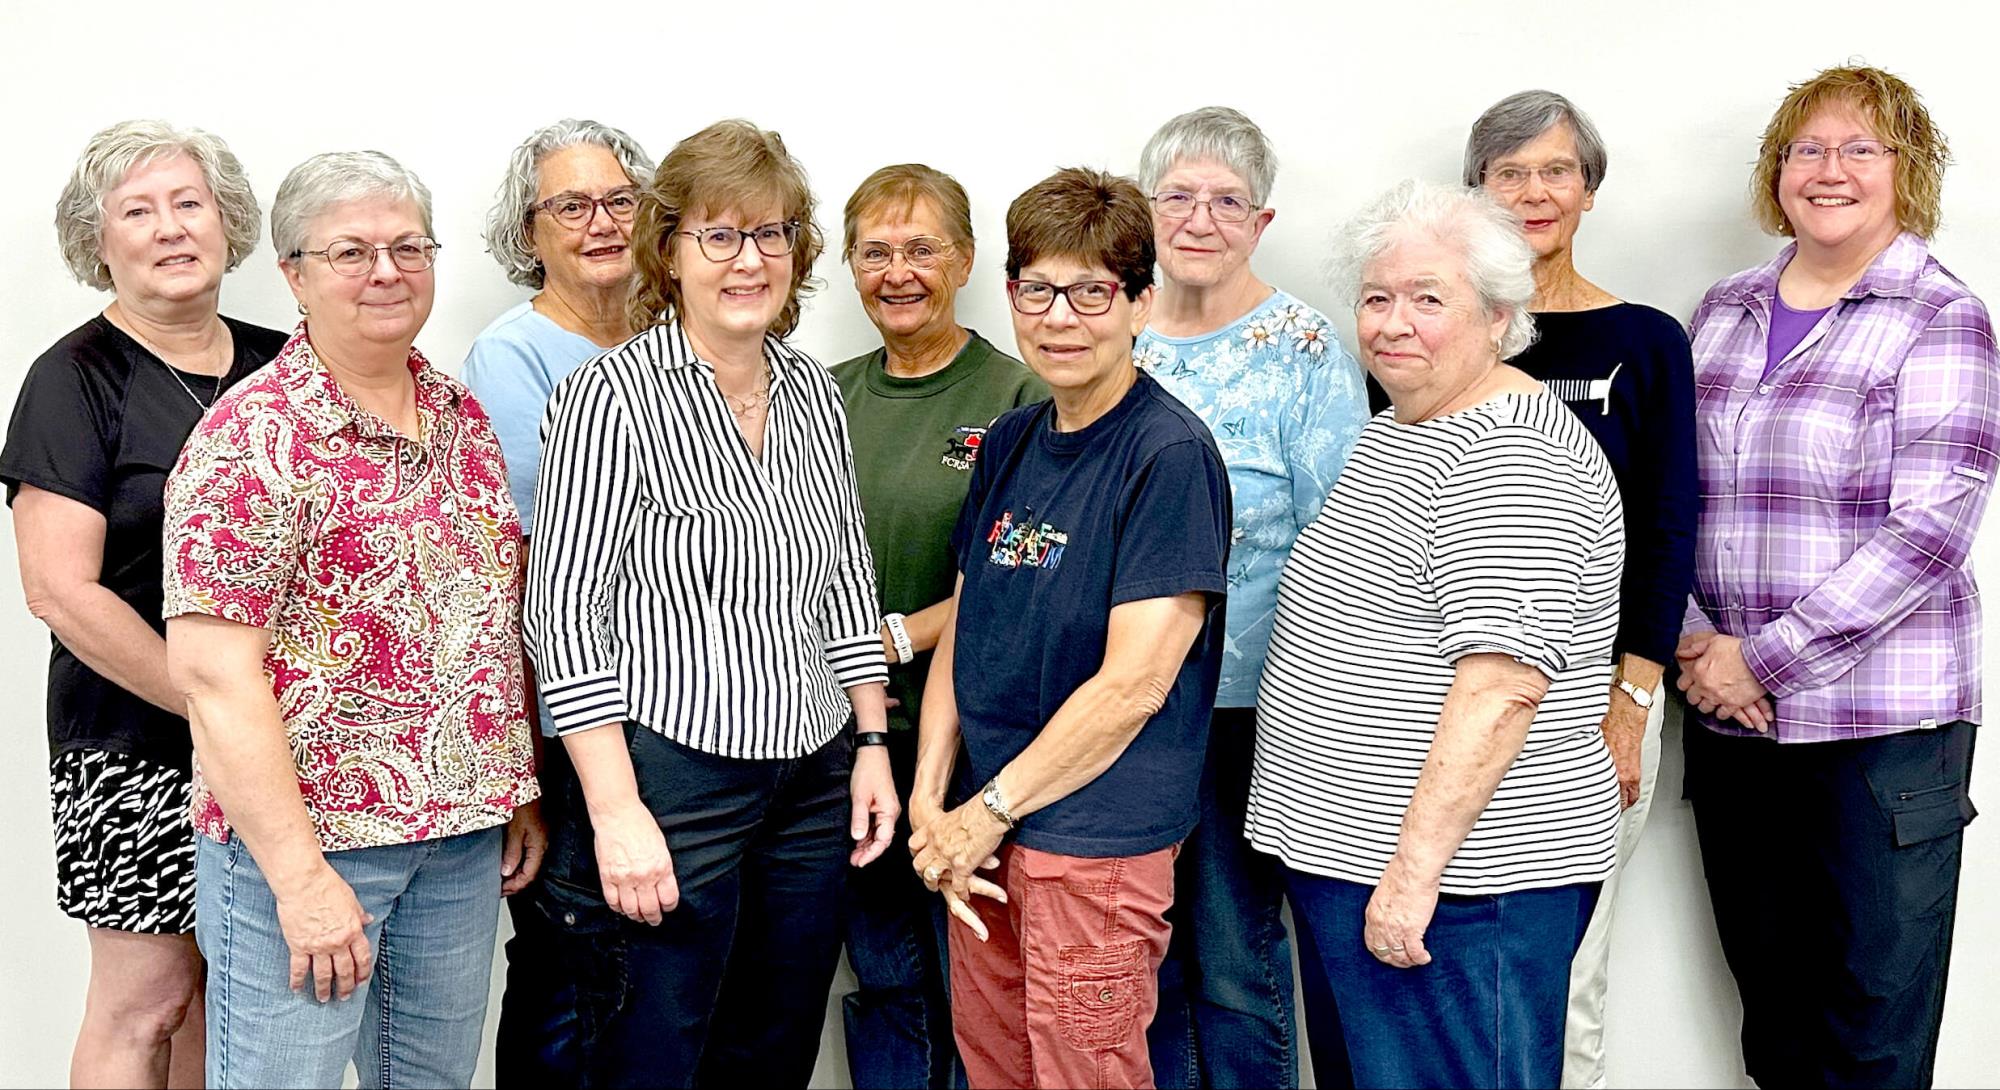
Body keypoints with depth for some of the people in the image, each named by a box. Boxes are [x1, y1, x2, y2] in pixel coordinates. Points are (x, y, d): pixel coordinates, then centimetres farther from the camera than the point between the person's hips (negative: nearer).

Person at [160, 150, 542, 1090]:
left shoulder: (464, 418, 8)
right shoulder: (252, 437, -13)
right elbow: (212, 671, -17)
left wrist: (522, 788, 10)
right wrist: (299, 875, -20)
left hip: (465, 836, 7)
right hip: (298, 834, -6)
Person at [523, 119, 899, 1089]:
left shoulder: (813, 392, 9)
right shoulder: (611, 396, -10)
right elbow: (566, 614, -13)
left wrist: (872, 743, 11)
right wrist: (615, 811, -17)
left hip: (813, 782, 6)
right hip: (668, 779, -6)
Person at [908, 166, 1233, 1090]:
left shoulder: (1171, 453, -15)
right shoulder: (1008, 443, 8)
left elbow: (1132, 684, -19)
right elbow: (963, 630, 11)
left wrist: (988, 813, -12)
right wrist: (929, 801, 0)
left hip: (1097, 837, -7)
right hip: (984, 829, 7)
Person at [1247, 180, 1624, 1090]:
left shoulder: (1515, 459, -18)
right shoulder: (1392, 434, 14)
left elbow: (1502, 684, -25)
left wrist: (1415, 871, -27)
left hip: (1454, 877, -10)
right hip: (1349, 856, 10)